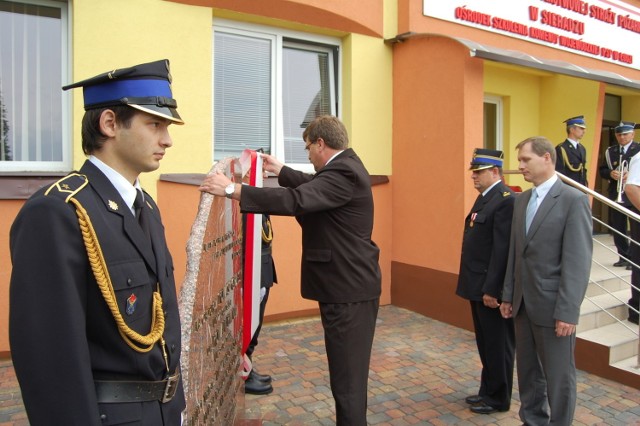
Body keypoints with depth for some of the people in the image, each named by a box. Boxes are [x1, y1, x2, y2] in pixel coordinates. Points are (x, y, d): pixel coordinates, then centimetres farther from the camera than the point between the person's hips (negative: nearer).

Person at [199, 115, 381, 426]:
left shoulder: (343, 173, -20)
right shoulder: (345, 167, 13)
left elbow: (295, 200, -31)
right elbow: (314, 186, 29)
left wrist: (232, 189, -27)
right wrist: (281, 171, 37)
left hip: (348, 289, -10)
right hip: (350, 284, 11)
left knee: (347, 376, 1)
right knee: (349, 370, 20)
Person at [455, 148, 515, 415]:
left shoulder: (506, 200, -18)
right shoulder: (485, 197, 13)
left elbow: (502, 249, -22)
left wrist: (490, 289, -22)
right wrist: (478, 286, 15)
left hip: (491, 288, -9)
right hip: (478, 286, 10)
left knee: (498, 345, 6)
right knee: (486, 344, 20)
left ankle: (499, 399, 22)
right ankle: (488, 391, 34)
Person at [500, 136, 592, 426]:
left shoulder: (574, 200, -11)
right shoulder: (521, 200, 10)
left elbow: (578, 261, -16)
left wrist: (567, 311, -18)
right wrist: (508, 295, 10)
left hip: (552, 305, -6)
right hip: (523, 303, 7)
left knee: (558, 375, 9)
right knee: (528, 371, 18)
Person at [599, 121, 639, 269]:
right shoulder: (610, 151, 11)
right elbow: (602, 170, 10)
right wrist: (610, 173, -10)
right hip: (616, 196, 4)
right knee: (617, 229, 9)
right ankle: (623, 257, 19)